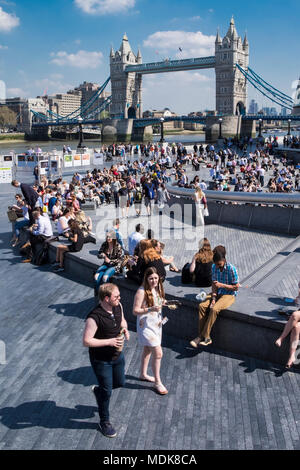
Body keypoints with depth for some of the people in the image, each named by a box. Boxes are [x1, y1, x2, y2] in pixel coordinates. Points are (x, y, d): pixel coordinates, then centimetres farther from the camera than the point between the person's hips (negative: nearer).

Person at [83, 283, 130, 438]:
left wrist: (124, 329, -11)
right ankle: (104, 422, 34)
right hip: (101, 360, -6)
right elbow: (87, 341, -27)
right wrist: (109, 341, -31)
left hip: (117, 355, 6)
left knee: (120, 383, 22)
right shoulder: (94, 318, -31)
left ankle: (98, 390, 52)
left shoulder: (118, 307, -9)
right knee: (107, 392, 9)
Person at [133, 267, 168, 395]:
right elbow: (135, 311, -21)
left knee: (147, 350, 23)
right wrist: (151, 309, -31)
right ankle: (157, 382, 7)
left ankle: (143, 374, 42)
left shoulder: (157, 288, 0)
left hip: (156, 324, 8)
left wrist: (162, 303, -2)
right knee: (158, 353, -9)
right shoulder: (142, 291, -22)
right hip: (146, 325, -8)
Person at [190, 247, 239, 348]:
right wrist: (213, 298, -11)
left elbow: (236, 287, -12)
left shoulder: (231, 269, -18)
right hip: (217, 293, 6)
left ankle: (205, 337, -21)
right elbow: (214, 284, 3)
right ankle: (201, 335, -16)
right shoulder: (214, 267, 0)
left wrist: (222, 285, -23)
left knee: (214, 309, -30)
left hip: (229, 295, -6)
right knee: (202, 306, -19)